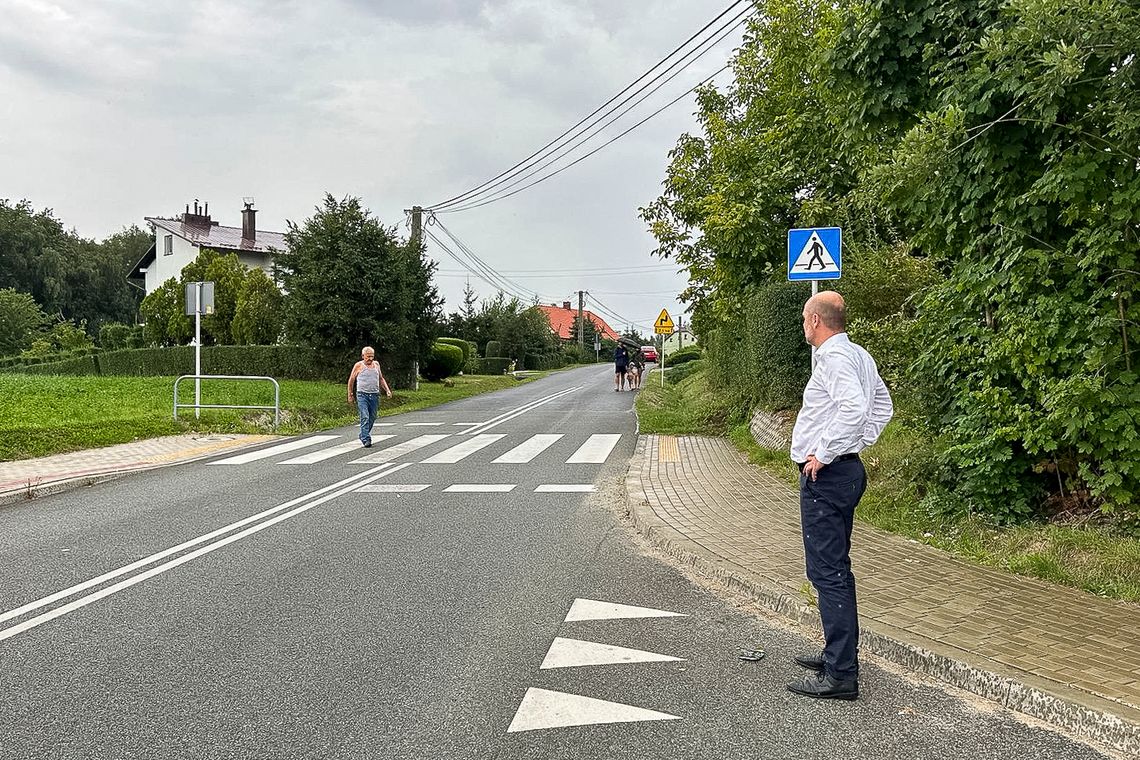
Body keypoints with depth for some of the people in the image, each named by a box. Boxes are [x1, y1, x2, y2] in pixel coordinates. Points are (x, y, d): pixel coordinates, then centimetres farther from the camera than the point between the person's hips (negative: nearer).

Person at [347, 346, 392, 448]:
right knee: (365, 417, -15)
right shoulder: (358, 366, 0)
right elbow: (351, 380, 7)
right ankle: (366, 440, -18)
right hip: (362, 395, -5)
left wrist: (387, 389, 11)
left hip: (374, 395, 5)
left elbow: (381, 379, 23)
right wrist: (350, 395, 7)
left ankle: (363, 436, 27)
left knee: (372, 418, 9)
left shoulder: (376, 364, 13)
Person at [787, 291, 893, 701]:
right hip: (846, 470, 11)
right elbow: (883, 407, 24)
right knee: (835, 569, 19)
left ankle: (840, 674, -6)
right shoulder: (860, 355, 15)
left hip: (826, 476, -11)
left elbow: (854, 408, -32)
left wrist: (825, 454, -23)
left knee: (827, 572, -9)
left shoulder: (834, 357, -16)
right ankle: (839, 652, 30)